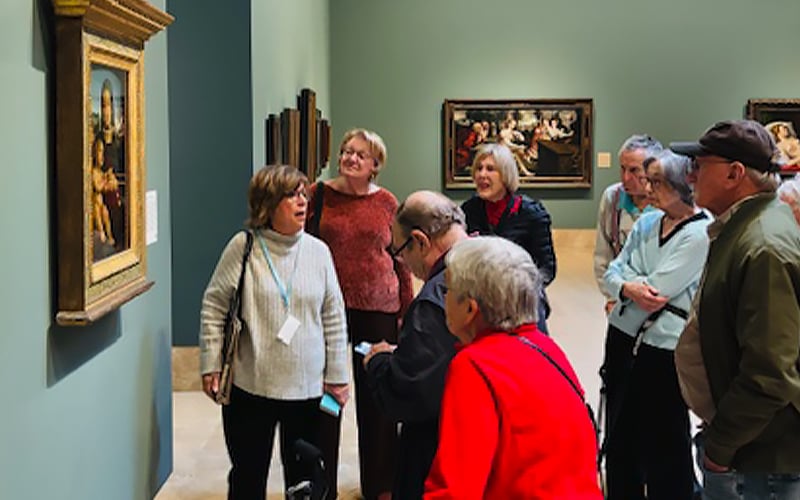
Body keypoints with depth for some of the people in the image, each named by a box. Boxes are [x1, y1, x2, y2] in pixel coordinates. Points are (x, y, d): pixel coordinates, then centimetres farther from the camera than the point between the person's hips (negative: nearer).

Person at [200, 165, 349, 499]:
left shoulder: (318, 251, 0)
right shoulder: (243, 247, -7)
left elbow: (333, 318, 6)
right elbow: (213, 307, -1)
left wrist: (337, 375, 6)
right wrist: (211, 366, -4)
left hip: (307, 387, 2)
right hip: (250, 387, -2)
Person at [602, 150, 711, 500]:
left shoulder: (701, 234, -16)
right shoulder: (647, 223, 5)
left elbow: (657, 288, -22)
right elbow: (611, 272, 3)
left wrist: (624, 279, -5)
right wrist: (629, 289, -18)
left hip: (664, 348, -7)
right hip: (624, 338, 7)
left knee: (663, 443, 7)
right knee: (620, 432, 19)